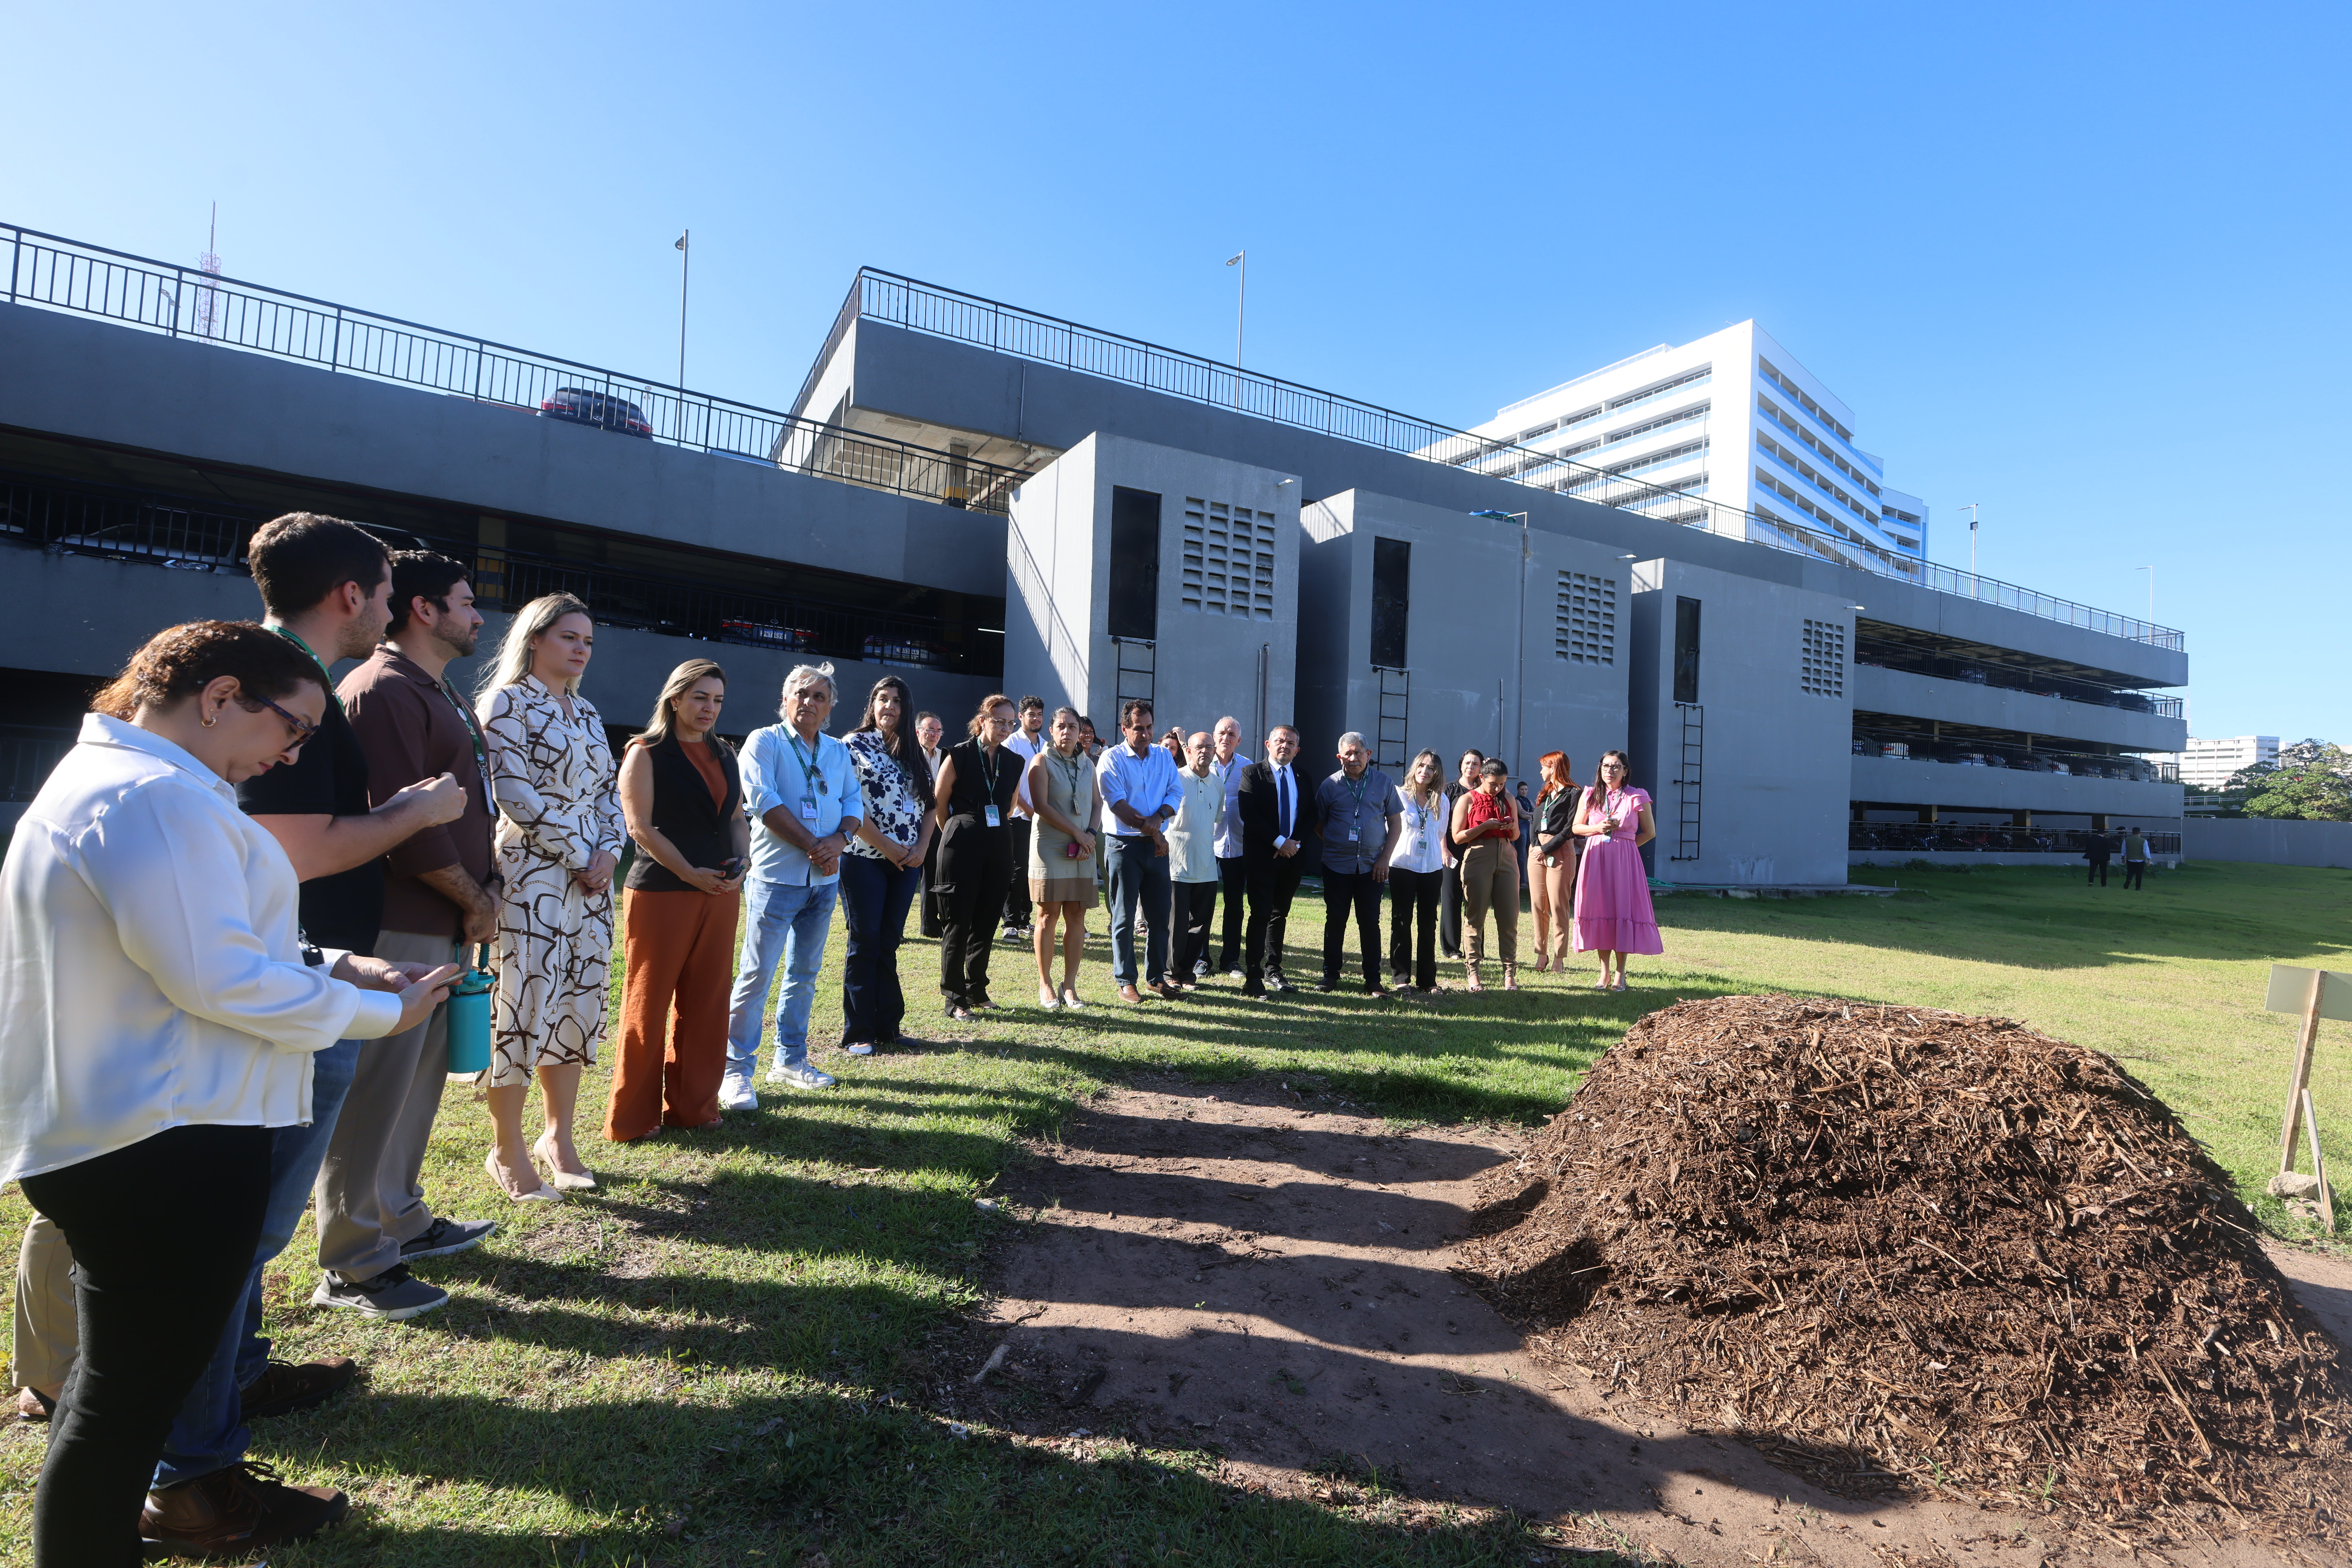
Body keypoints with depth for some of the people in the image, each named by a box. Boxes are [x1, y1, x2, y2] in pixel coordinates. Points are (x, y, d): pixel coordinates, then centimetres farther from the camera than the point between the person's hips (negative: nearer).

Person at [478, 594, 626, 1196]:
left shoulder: (587, 712, 17)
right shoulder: (506, 702, -4)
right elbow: (515, 791, -13)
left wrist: (610, 851, -2)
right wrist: (577, 856, -13)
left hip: (593, 878, 7)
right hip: (531, 875, -7)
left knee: (580, 1006, 10)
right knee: (523, 1007, -1)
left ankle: (559, 1138, 23)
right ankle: (507, 1152, 13)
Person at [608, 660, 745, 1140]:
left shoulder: (723, 755, 15)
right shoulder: (647, 752, -3)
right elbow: (640, 826, -10)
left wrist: (743, 857, -1)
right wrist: (691, 874, -16)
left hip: (720, 893, 6)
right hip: (661, 892, -5)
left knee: (705, 1002, 8)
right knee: (648, 1004, 2)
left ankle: (693, 1105, 20)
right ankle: (633, 1116, 14)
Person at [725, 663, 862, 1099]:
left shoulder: (838, 751, 13)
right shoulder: (764, 742, -3)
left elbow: (855, 802, 11)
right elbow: (765, 801, -14)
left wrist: (840, 839, -9)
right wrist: (812, 846, -14)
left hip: (824, 880, 6)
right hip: (777, 878, -5)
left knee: (805, 973, 13)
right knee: (757, 974, -5)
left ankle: (790, 1059, 25)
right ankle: (736, 1070, 5)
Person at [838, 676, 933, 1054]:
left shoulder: (914, 753, 14)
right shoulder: (855, 745, -2)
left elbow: (929, 803, 13)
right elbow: (851, 806, -10)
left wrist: (922, 847, -2)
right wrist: (888, 847, -13)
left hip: (907, 863, 5)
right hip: (865, 859, -5)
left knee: (889, 944, 9)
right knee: (865, 943, -1)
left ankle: (887, 1028, 16)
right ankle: (858, 1034, 7)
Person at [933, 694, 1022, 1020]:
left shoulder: (1013, 762, 8)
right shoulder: (959, 755, -6)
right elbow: (939, 804, 0)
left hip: (997, 848, 5)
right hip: (961, 847, -5)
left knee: (985, 922, 10)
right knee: (958, 923, -1)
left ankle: (977, 991, 23)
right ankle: (955, 999, 8)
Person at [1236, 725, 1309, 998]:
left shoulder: (1301, 779, 14)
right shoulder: (1252, 773, -1)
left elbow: (1308, 817, 12)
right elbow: (1248, 814, -11)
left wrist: (1296, 843, -5)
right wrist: (1279, 842, -14)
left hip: (1292, 856, 5)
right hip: (1263, 856, -4)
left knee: (1280, 914, 11)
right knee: (1261, 914, -8)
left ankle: (1273, 970, 21)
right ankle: (1253, 977, -6)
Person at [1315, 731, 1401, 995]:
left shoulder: (1384, 783, 3)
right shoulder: (1330, 785, 2)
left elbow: (1396, 824, 6)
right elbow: (1318, 825, 12)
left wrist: (1385, 857, -3)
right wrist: (1335, 845, 3)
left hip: (1372, 866, 0)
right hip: (1337, 865, 0)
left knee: (1370, 922, 3)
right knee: (1335, 921, 6)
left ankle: (1373, 980, 11)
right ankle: (1330, 975, 16)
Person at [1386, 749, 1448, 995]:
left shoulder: (1441, 801, 9)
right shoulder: (1399, 795, 0)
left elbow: (1442, 835, 18)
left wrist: (1445, 862, 14)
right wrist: (1385, 860, -3)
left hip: (1432, 870, 3)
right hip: (1402, 866, -3)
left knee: (1429, 924, 6)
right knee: (1401, 923, 0)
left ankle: (1427, 979, 13)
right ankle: (1402, 978, 6)